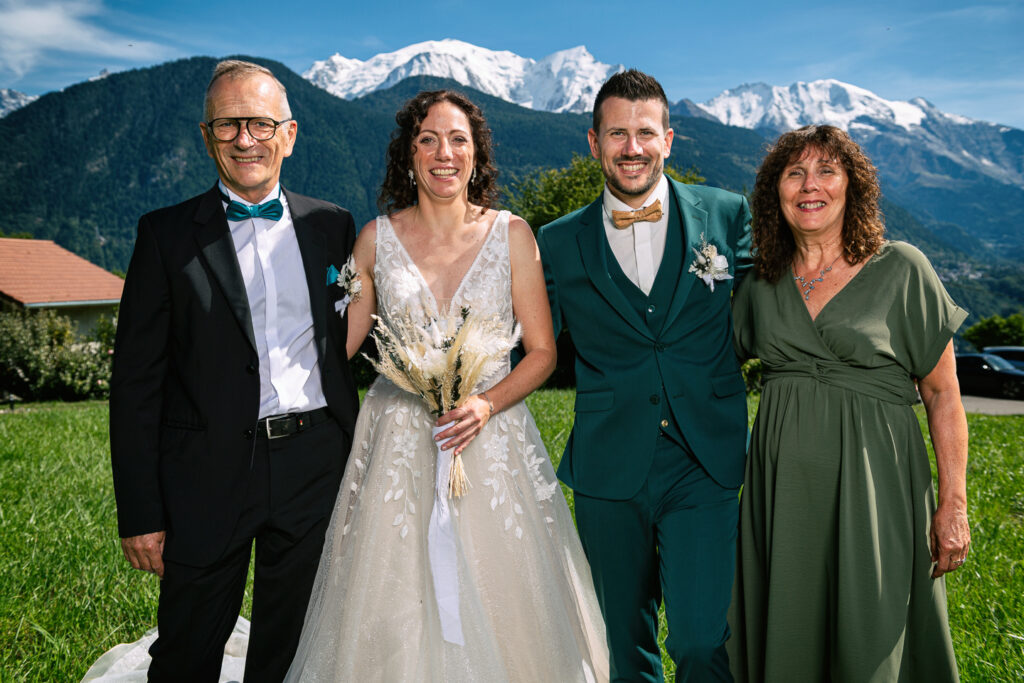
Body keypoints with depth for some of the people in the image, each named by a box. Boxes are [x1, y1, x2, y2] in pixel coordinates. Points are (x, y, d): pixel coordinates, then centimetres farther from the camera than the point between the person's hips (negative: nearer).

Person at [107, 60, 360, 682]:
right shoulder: (167, 234, -2)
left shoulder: (332, 225, 5)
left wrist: (354, 462, 6)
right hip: (209, 477, -2)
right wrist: (140, 513, -6)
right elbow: (136, 381, -3)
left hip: (315, 469, 2)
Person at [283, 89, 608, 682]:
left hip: (491, 439, 0)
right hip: (399, 445, 1)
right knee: (392, 620, 5)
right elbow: (338, 344, 11)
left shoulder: (512, 234, -2)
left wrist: (488, 404, -15)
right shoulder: (378, 238, 1)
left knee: (500, 614, 5)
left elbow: (543, 352, 0)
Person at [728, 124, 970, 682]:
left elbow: (942, 393, -2)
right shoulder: (761, 283, 6)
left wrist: (953, 503, -6)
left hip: (872, 482, -3)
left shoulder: (901, 270, -4)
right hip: (783, 484, 3)